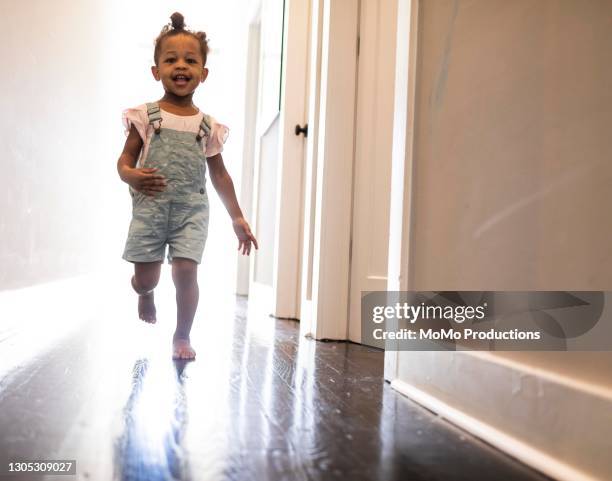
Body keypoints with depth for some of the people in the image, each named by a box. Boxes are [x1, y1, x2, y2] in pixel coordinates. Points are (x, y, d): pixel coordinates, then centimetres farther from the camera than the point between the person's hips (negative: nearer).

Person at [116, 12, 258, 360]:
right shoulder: (146, 116, 2)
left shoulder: (209, 126, 7)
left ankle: (182, 336, 11)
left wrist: (237, 218, 9)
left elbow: (220, 174, 12)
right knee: (146, 278, 2)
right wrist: (130, 175, -21)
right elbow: (126, 158, 4)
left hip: (192, 209, 1)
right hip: (150, 207, 0)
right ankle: (145, 294, 41)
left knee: (186, 270, -10)